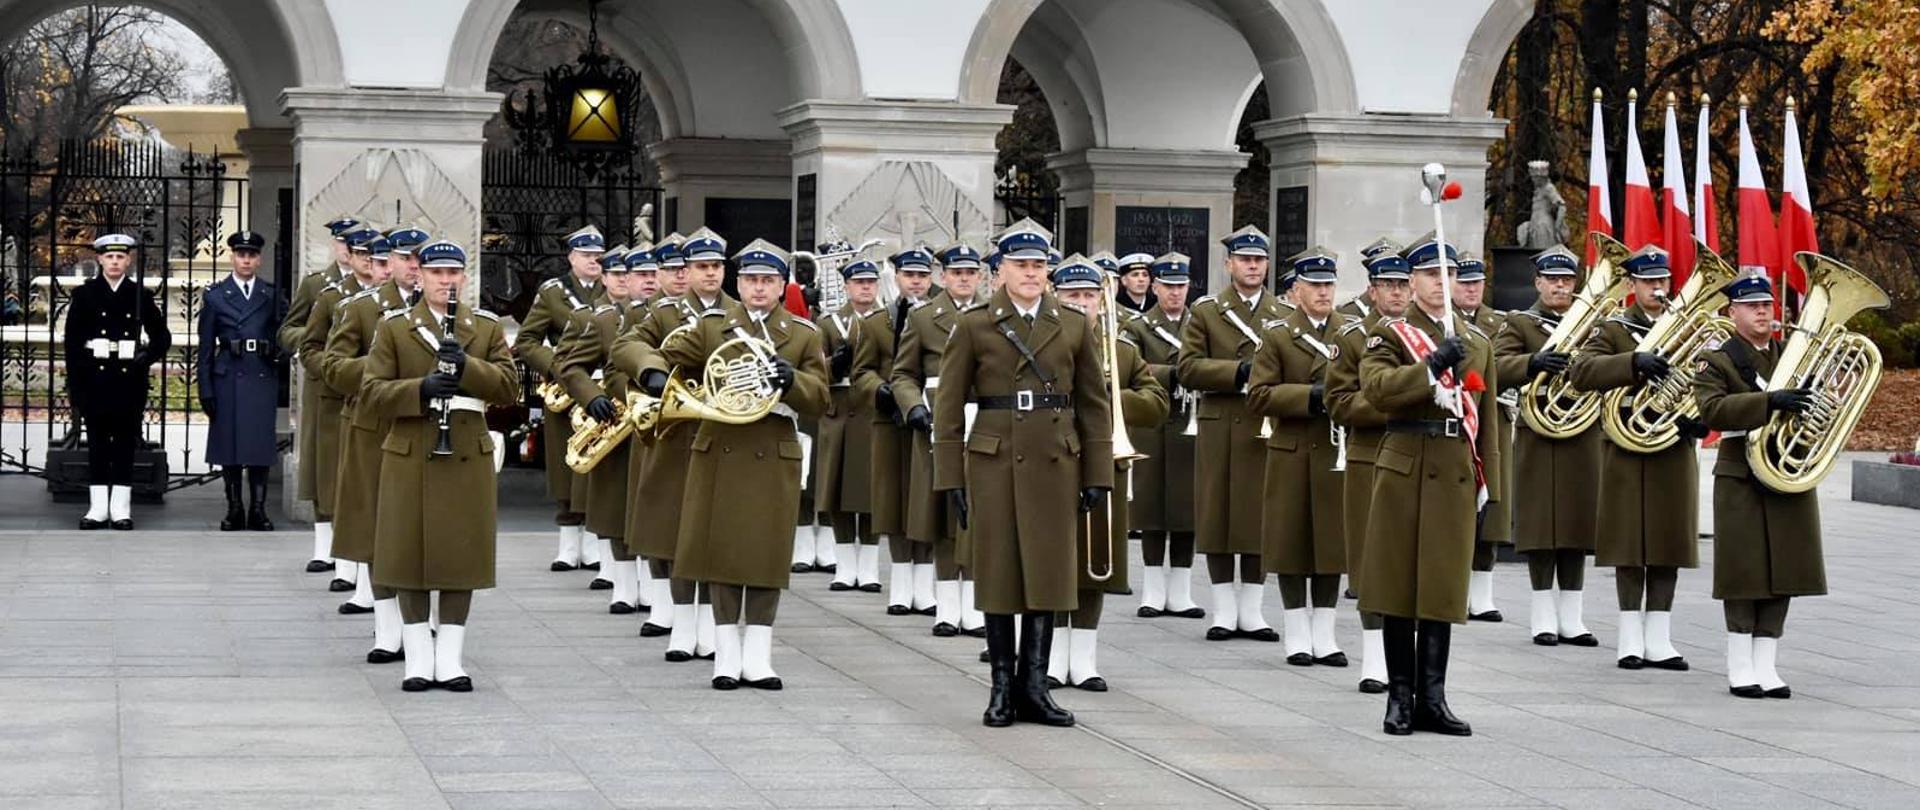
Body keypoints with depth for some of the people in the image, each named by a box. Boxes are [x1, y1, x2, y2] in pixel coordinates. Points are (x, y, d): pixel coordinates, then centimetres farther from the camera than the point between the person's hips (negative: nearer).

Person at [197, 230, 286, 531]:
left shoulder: (272, 295, 8)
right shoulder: (215, 295, 6)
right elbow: (205, 347, 4)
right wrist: (206, 390, -2)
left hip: (263, 378, 0)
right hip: (228, 379, 0)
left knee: (260, 442, 0)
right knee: (228, 442, 2)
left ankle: (258, 510, 5)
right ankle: (234, 509, 10)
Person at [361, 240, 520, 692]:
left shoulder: (487, 328, 9)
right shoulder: (394, 327, 5)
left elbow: (510, 388, -1)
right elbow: (371, 392, -2)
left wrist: (467, 367, -17)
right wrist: (421, 389, -18)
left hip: (468, 457, 1)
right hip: (410, 457, -1)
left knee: (461, 556, 2)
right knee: (410, 554, 1)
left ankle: (451, 659, 9)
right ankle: (419, 659, 9)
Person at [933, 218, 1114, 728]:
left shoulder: (1074, 326, 8)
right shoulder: (973, 326, 2)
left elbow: (1094, 405, 10)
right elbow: (949, 406, 2)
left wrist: (1097, 475, 5)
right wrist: (950, 477, -3)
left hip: (1054, 464, 2)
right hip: (993, 462, -2)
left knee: (1048, 572, 1)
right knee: (998, 573, 2)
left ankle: (1033, 685, 8)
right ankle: (1002, 687, 9)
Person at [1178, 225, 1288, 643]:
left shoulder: (1284, 316, 11)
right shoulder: (1205, 312, 7)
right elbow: (1188, 367, -4)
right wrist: (1238, 371, -14)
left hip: (1267, 431, 1)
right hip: (1219, 431, -1)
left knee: (1262, 518, 2)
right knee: (1218, 515, 0)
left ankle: (1251, 611, 10)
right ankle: (1224, 611, 8)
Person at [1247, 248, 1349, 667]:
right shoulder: (1277, 335, 1)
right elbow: (1258, 396, -7)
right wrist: (1310, 395, -17)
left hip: (1337, 456, 3)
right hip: (1292, 456, -3)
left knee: (1333, 543, 4)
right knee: (1293, 543, 1)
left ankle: (1324, 635, 12)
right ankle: (1297, 636, 9)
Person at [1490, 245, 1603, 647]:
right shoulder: (1518, 323, 4)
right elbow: (1498, 366, -12)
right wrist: (1534, 362, -30)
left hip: (1583, 438, 4)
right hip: (1538, 439, -4)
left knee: (1578, 524, 5)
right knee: (1541, 525, -3)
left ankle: (1571, 616, 11)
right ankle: (1543, 616, 4)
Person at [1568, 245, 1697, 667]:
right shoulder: (1612, 331, 1)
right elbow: (1581, 371, -17)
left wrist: (1700, 419, -8)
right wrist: (1634, 362, -31)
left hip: (1675, 454, 4)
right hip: (1628, 453, -3)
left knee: (1669, 545, 4)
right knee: (1630, 544, -2)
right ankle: (1630, 639, 5)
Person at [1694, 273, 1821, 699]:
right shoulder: (1717, 362, -2)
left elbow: (1813, 404, 20)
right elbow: (1712, 409, -19)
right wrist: (1769, 402, -30)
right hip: (1741, 482, -5)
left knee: (1783, 572, 5)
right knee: (1744, 572, -3)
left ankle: (1767, 665, 11)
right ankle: (1741, 668, 5)